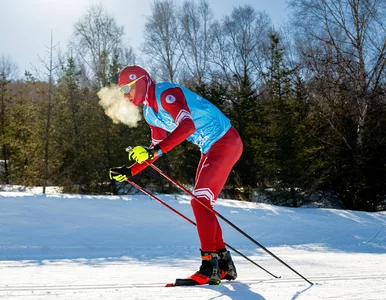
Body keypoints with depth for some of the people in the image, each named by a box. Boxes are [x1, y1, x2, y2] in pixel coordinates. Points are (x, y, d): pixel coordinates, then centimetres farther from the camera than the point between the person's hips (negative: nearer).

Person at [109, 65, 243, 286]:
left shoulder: (167, 94, -20)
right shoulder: (150, 112, 10)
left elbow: (188, 125, -37)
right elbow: (157, 149, 18)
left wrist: (155, 150, -45)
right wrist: (130, 171, 11)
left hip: (225, 142, -10)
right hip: (210, 148, 10)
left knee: (200, 201, -16)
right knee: (202, 204, 10)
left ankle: (209, 266, -15)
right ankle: (225, 265, 18)